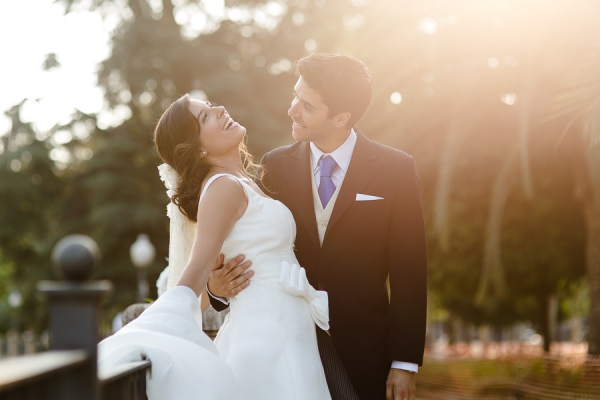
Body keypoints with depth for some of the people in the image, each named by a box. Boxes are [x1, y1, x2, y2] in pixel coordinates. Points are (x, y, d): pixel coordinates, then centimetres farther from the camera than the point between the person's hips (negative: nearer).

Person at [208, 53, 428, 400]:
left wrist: (405, 364, -8)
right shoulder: (275, 165, 0)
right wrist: (220, 287, -18)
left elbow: (408, 272, -6)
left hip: (362, 353, -2)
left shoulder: (395, 169, -6)